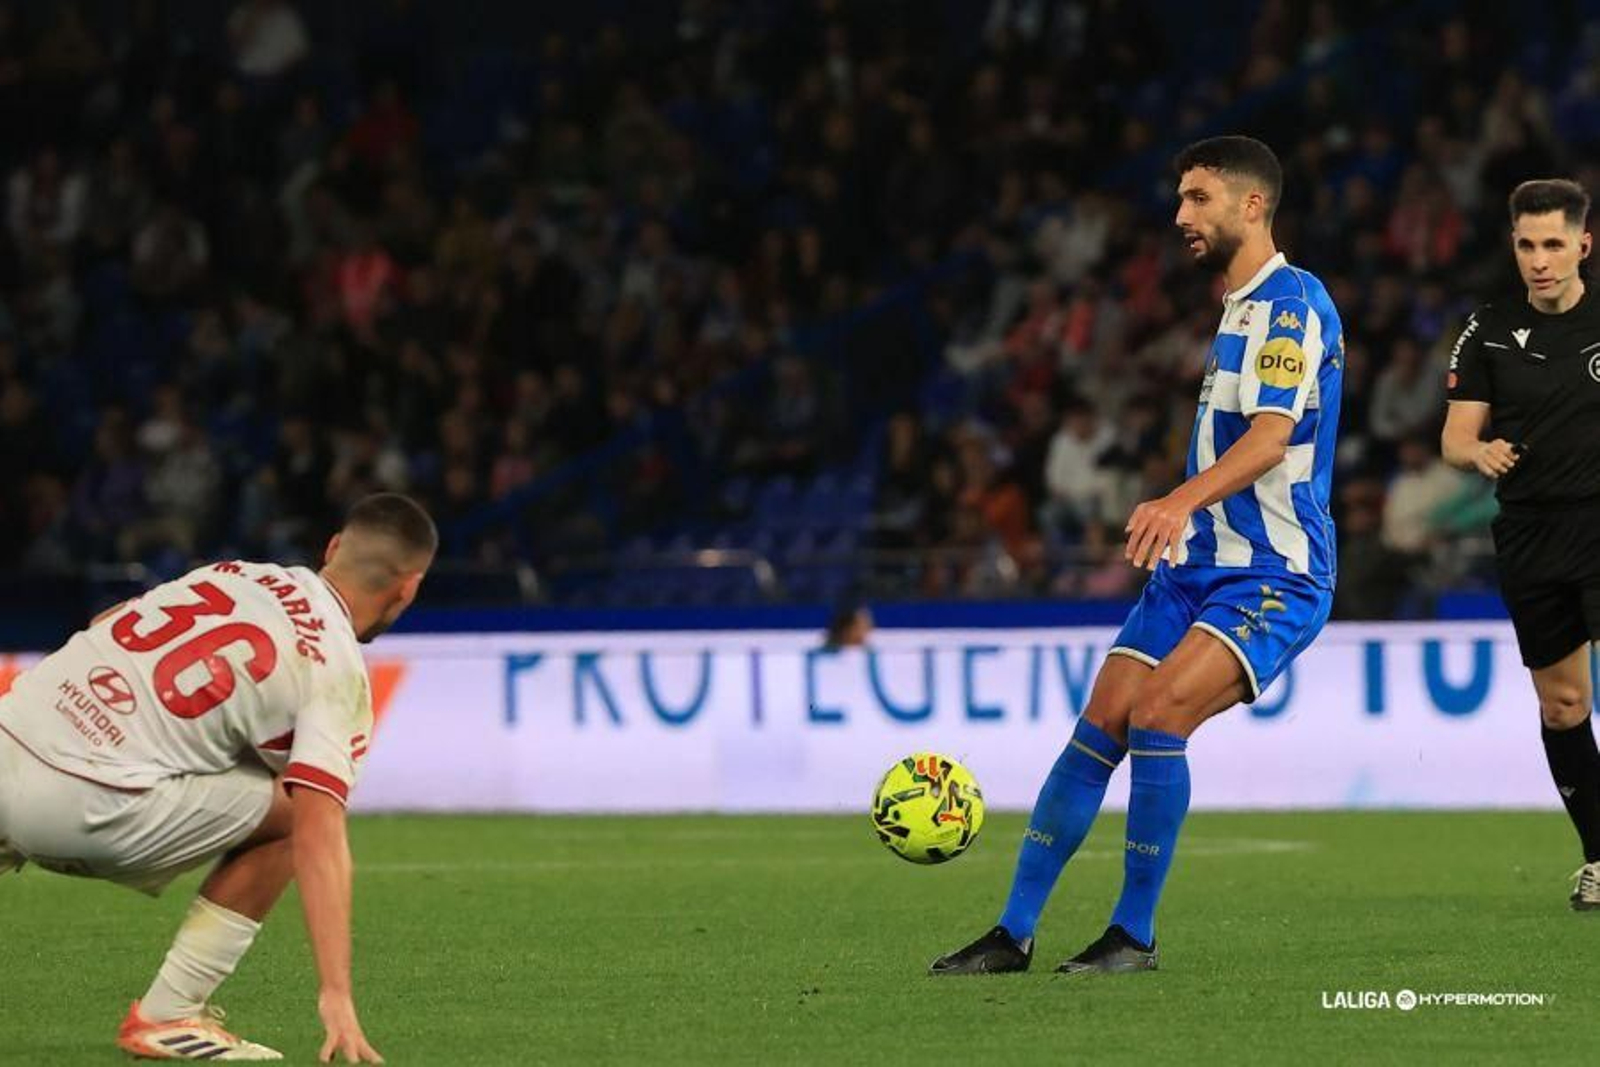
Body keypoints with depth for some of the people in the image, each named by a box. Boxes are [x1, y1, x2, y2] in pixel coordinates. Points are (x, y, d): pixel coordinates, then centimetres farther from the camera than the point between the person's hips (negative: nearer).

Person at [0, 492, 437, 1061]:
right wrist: (336, 994, -13)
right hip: (84, 806, -7)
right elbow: (319, 838, -9)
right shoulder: (337, 673, 0)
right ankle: (167, 1015, 7)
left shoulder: (232, 574, 19)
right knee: (290, 817, 9)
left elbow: (102, 626, 26)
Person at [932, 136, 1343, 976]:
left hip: (1270, 576, -9)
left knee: (1156, 715, -23)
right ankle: (1014, 933, 4)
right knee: (1098, 728, 1)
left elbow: (1269, 439, -26)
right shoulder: (1238, 311, 18)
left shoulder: (1291, 302, -12)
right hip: (1197, 567, 9)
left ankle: (1134, 936, -13)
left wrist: (1182, 501, -40)